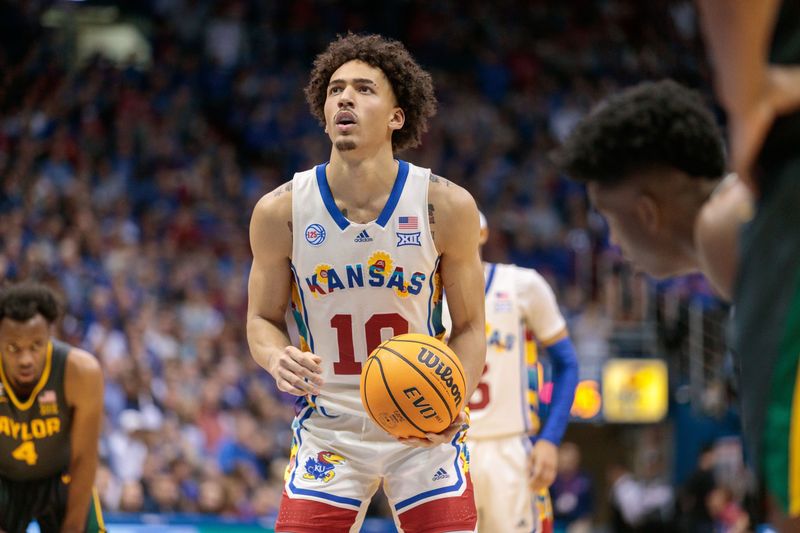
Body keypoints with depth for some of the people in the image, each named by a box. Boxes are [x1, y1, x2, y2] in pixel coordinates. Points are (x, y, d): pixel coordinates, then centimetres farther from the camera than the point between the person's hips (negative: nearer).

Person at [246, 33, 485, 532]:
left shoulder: (447, 206, -10)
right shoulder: (280, 211, -8)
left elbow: (470, 327, -1)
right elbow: (263, 318, 5)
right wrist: (276, 358, -18)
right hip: (329, 430, 0)